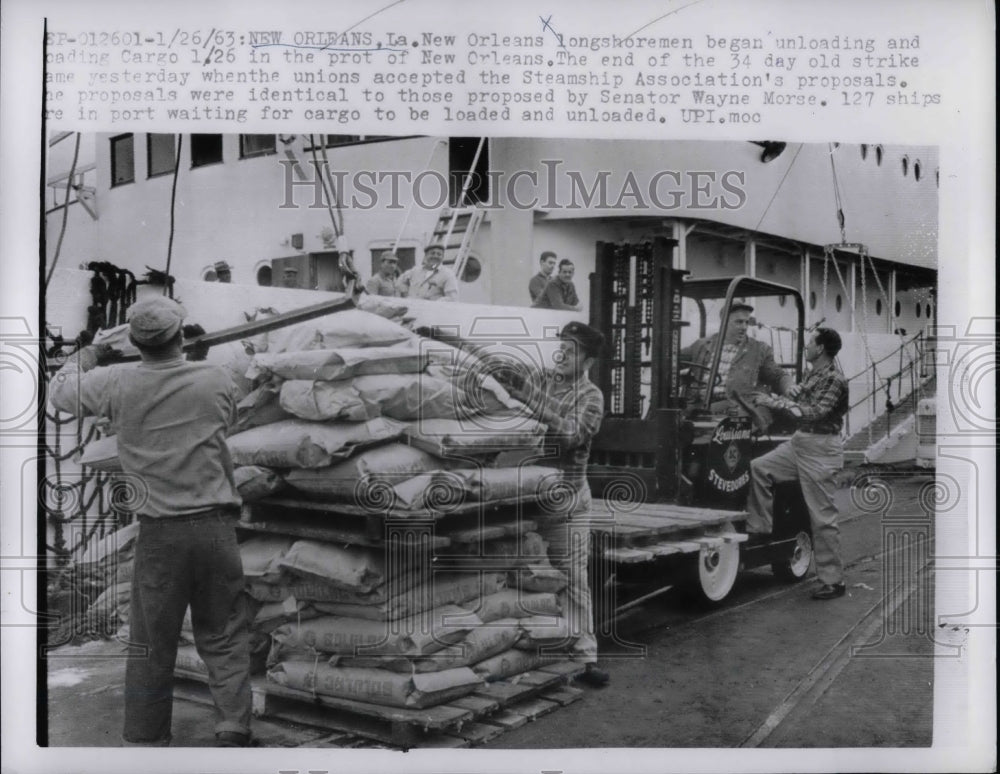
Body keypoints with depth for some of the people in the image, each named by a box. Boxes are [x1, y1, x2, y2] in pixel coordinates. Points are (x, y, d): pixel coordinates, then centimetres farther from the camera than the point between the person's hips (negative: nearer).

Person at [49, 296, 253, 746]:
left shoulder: (117, 384, -4)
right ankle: (233, 729, 5)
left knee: (152, 645, 12)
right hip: (216, 525, 0)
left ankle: (144, 741, 20)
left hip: (159, 531, 0)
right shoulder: (216, 380, -2)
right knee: (224, 638, 11)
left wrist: (90, 354, 32)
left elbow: (60, 391, 14)